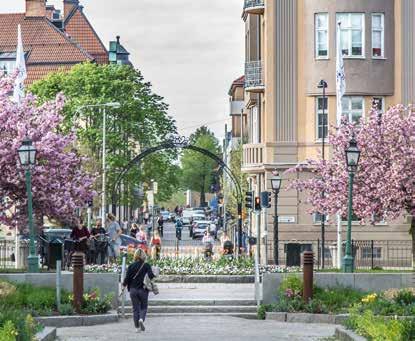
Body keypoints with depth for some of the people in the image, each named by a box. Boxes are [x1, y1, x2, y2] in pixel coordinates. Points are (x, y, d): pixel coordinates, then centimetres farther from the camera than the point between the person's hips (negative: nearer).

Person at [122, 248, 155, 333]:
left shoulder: (131, 266, -1)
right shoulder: (146, 266, -6)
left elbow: (127, 278, -2)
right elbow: (151, 276, -16)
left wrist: (124, 285, 14)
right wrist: (154, 277, 6)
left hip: (133, 290, 1)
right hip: (143, 290, -1)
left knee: (135, 308, 9)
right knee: (144, 307, 13)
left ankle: (137, 327, 6)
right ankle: (141, 319, -16)